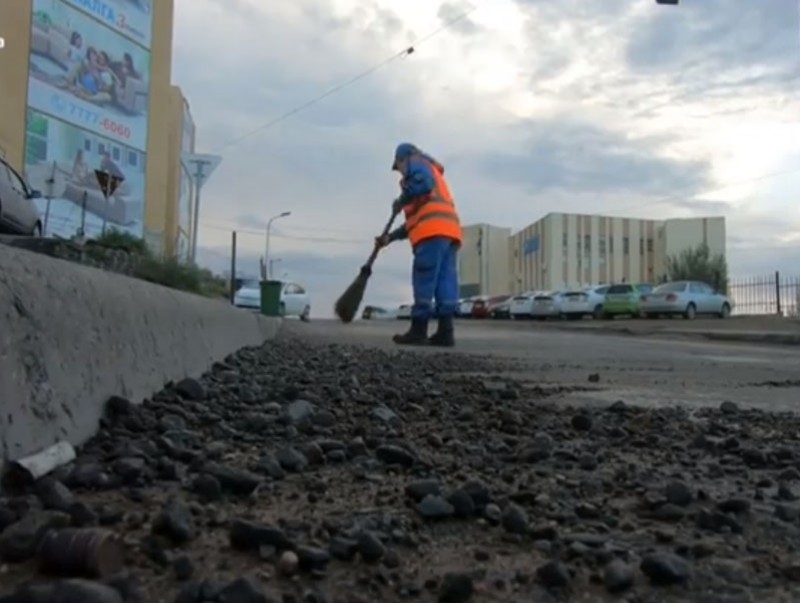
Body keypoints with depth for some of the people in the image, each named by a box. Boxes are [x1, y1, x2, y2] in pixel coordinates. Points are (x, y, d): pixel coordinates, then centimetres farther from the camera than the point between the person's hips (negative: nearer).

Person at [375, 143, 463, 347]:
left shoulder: (416, 162, 13)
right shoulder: (429, 172, 39)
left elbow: (424, 183, -14)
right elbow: (416, 219, 31)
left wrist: (401, 200, 0)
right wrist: (390, 237, 27)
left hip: (434, 230, -9)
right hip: (449, 231, 9)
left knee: (424, 283, -9)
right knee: (445, 283, 0)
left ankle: (418, 331, -10)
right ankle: (445, 332, -6)